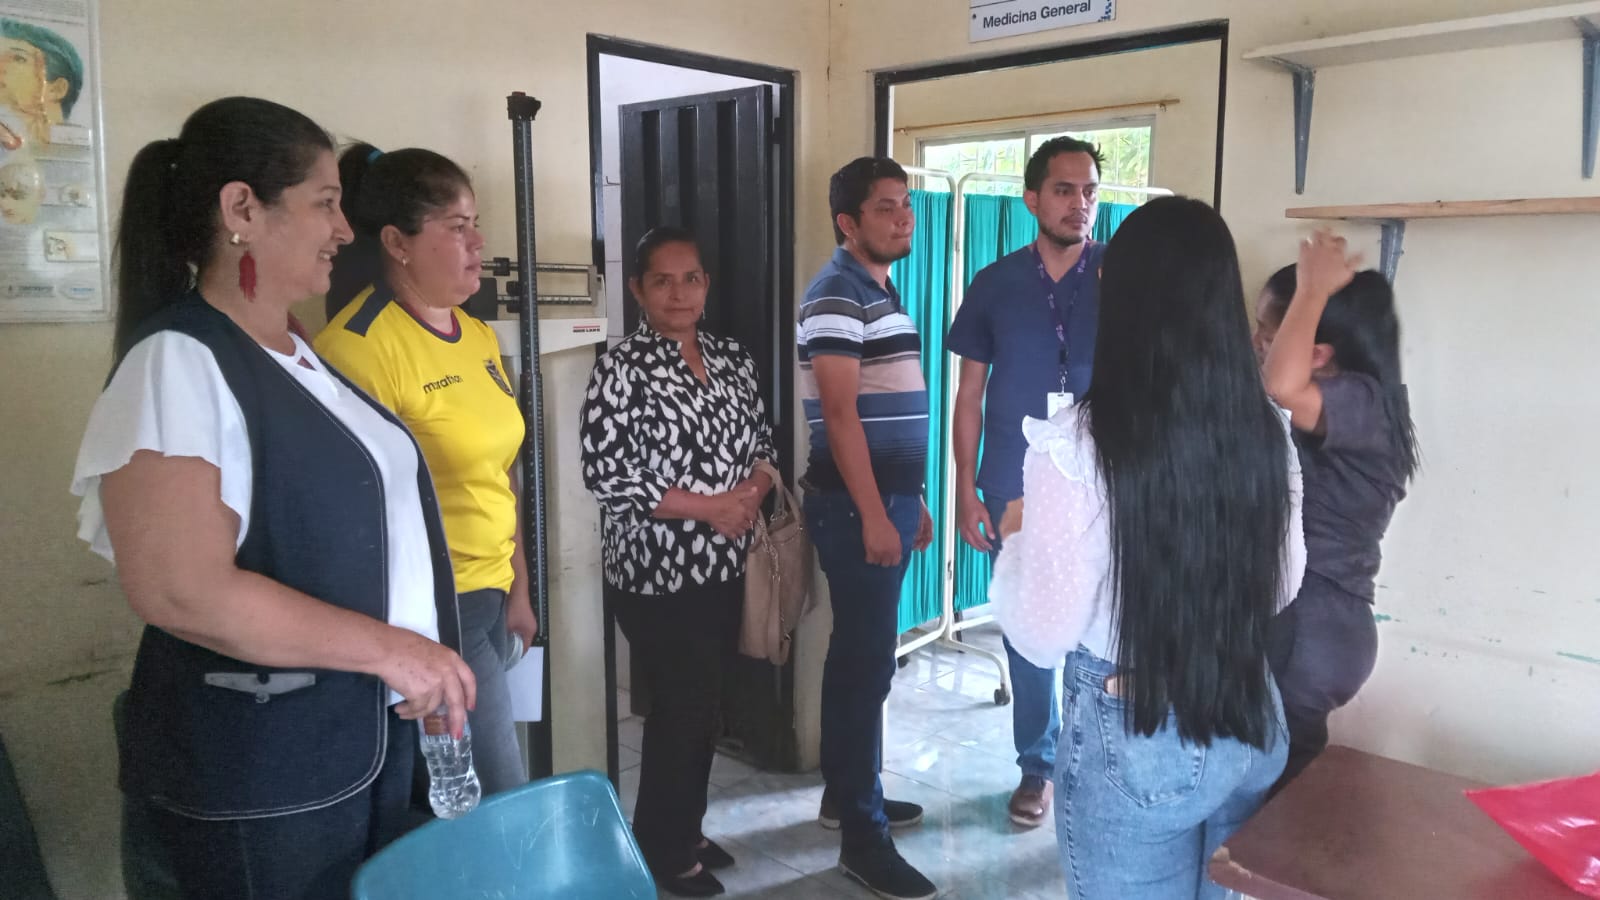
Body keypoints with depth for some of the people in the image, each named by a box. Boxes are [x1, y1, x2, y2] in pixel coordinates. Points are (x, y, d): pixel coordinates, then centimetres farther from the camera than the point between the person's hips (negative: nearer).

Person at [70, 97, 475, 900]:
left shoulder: (296, 354, 10)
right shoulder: (178, 361, -17)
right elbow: (183, 590, -25)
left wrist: (419, 669, 6)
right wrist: (389, 649, -20)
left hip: (370, 734, 8)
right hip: (256, 769, -8)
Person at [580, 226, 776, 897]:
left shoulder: (732, 359, 8)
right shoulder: (621, 369, -11)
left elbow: (764, 442, 14)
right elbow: (606, 477, -17)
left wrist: (751, 492, -8)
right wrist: (708, 506, -17)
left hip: (723, 568, 6)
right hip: (656, 574, -6)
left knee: (705, 704, 15)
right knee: (683, 708, 2)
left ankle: (687, 831, 34)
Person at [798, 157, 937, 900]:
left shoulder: (879, 290, 17)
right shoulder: (838, 292, -12)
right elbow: (840, 413, -19)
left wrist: (910, 501, 20)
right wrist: (874, 514, -22)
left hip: (886, 498, 10)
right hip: (857, 505, -10)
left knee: (857, 653, 16)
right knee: (868, 661, -6)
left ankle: (845, 793, 29)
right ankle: (863, 836, 2)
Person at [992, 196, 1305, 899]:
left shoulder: (1078, 444, -21)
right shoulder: (1266, 428, -4)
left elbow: (1043, 636, -16)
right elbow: (1283, 585, 9)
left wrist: (1016, 538, 1)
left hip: (1134, 742, -5)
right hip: (1252, 727, 6)